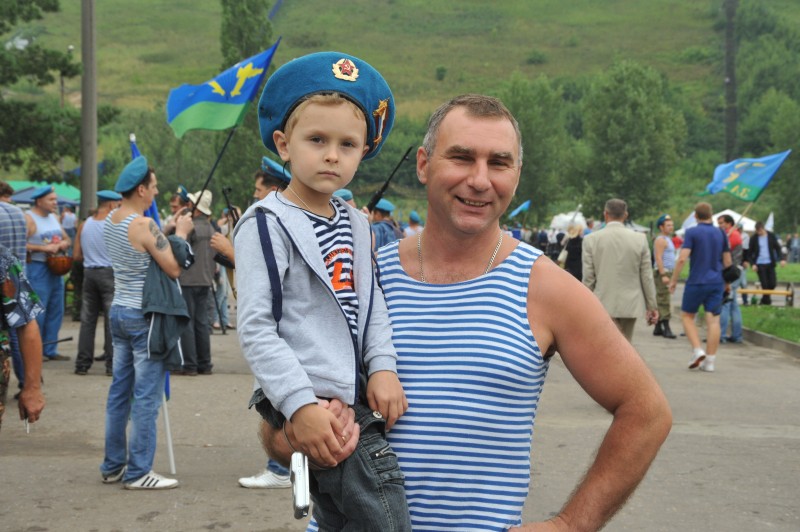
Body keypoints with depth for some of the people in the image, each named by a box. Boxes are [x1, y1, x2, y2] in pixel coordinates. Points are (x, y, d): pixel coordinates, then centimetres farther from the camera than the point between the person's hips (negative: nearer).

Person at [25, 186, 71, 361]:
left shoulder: (54, 217, 16)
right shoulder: (28, 218, -10)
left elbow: (67, 240, 20)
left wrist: (61, 245, -2)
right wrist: (44, 248, -21)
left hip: (56, 268, 8)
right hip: (37, 269, -8)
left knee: (56, 311, 10)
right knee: (37, 313, -7)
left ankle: (50, 350, 18)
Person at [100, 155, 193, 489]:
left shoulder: (111, 222, 8)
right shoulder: (144, 225, -18)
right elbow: (174, 268, -18)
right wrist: (180, 233, -5)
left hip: (119, 311, 9)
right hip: (144, 317, -9)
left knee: (119, 391, 14)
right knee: (146, 397, -3)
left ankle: (113, 466, 22)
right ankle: (138, 472, 2)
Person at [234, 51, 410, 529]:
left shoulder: (356, 225, 14)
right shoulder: (266, 225, -9)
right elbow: (256, 329, -14)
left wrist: (383, 366, 0)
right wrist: (301, 406, -21)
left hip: (355, 401, 8)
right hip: (316, 410, -7)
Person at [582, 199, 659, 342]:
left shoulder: (591, 239, -5)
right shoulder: (640, 239, -2)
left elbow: (588, 278, -3)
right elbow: (647, 276, 1)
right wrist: (652, 306, 8)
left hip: (604, 304, -2)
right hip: (630, 305, 2)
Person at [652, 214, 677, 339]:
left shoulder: (667, 239, 20)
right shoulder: (661, 239, -11)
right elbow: (658, 258, -19)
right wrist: (663, 275, -24)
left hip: (667, 273, 10)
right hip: (663, 272, -10)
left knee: (661, 301, 11)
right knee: (664, 301, -12)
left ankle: (658, 328, 14)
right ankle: (666, 328, -14)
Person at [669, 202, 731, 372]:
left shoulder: (692, 232, -7)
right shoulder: (721, 234, 7)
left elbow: (682, 258, -15)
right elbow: (727, 261, 12)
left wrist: (673, 280, -7)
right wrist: (726, 281, 28)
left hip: (696, 282, -4)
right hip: (716, 282, 4)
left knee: (687, 315, 13)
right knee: (713, 320, 2)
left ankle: (697, 350, -3)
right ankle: (710, 361, 2)